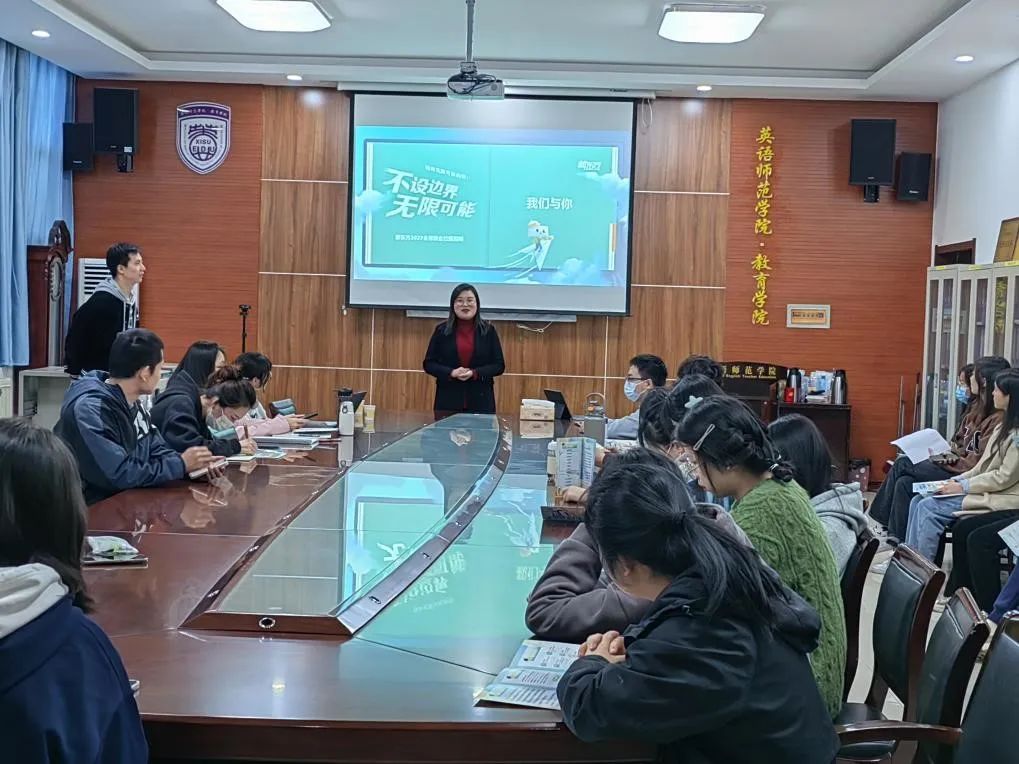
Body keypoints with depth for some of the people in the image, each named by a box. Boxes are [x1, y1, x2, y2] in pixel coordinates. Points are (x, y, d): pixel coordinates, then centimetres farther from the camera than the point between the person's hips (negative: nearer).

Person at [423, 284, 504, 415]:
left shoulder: (488, 330, 5)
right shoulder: (442, 330, 5)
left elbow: (499, 365, 4)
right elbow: (429, 363, 5)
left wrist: (475, 373, -13)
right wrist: (451, 373, -13)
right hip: (448, 401, 0)